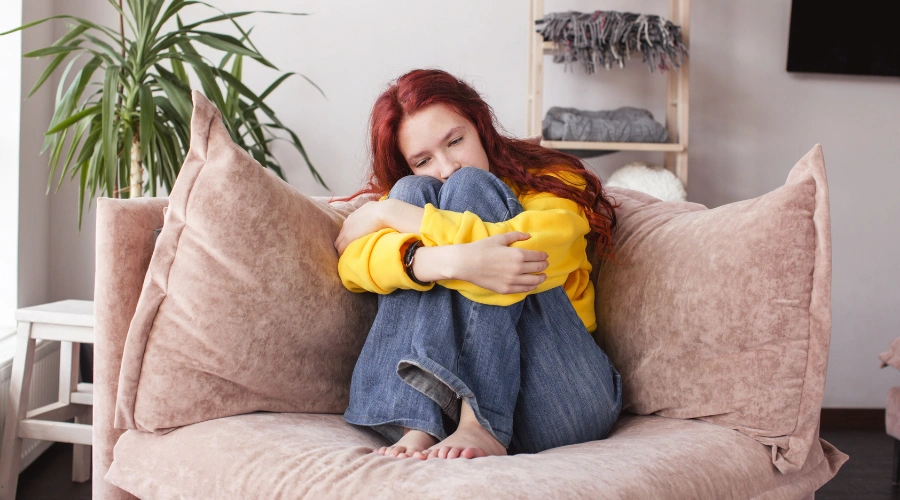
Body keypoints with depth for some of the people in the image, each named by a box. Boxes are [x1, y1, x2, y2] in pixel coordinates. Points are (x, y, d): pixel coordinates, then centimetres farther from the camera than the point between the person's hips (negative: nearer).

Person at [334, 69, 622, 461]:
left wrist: (389, 214, -12)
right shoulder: (403, 200, 14)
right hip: (434, 394, 2)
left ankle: (481, 425, -28)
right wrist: (450, 261, -30)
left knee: (469, 188, -13)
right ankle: (417, 427, -26)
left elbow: (532, 253, -19)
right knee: (413, 192, -10)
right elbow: (352, 264, -10)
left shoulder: (552, 182, 5)